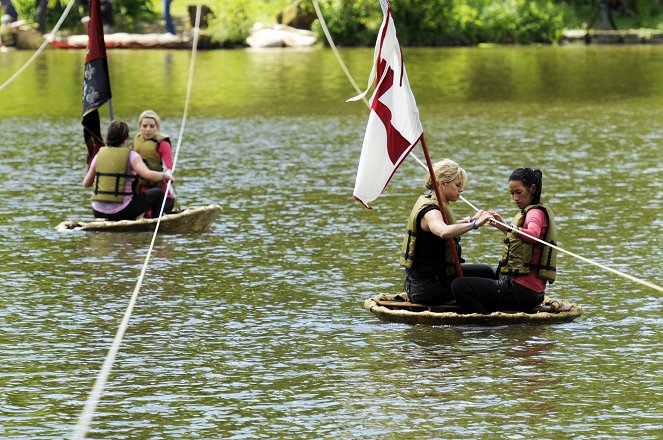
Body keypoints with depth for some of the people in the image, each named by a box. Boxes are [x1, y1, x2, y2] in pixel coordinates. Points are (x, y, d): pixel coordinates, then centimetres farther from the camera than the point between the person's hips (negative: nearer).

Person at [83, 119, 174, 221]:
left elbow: (85, 184, 11)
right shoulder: (131, 156, -7)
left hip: (98, 213, 5)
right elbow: (148, 174, -22)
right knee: (158, 193, 12)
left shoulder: (99, 155, 6)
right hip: (121, 212, -5)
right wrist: (165, 175, -4)